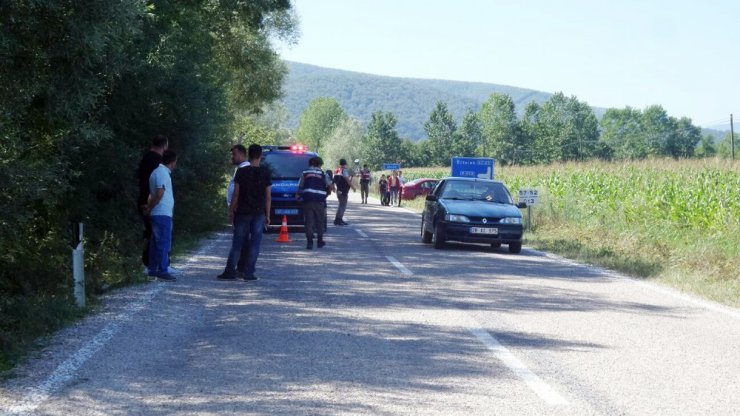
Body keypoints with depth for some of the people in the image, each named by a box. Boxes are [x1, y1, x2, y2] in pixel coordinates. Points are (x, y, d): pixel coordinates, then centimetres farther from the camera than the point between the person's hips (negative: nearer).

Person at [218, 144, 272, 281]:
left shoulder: (241, 172, -4)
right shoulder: (265, 173, -1)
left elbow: (236, 194, -4)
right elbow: (268, 196, 0)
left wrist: (231, 211, 5)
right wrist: (267, 215, 6)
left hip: (243, 212, 0)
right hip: (259, 213, 0)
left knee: (238, 242, 6)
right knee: (255, 243, 4)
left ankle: (230, 271, 4)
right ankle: (248, 273, 1)